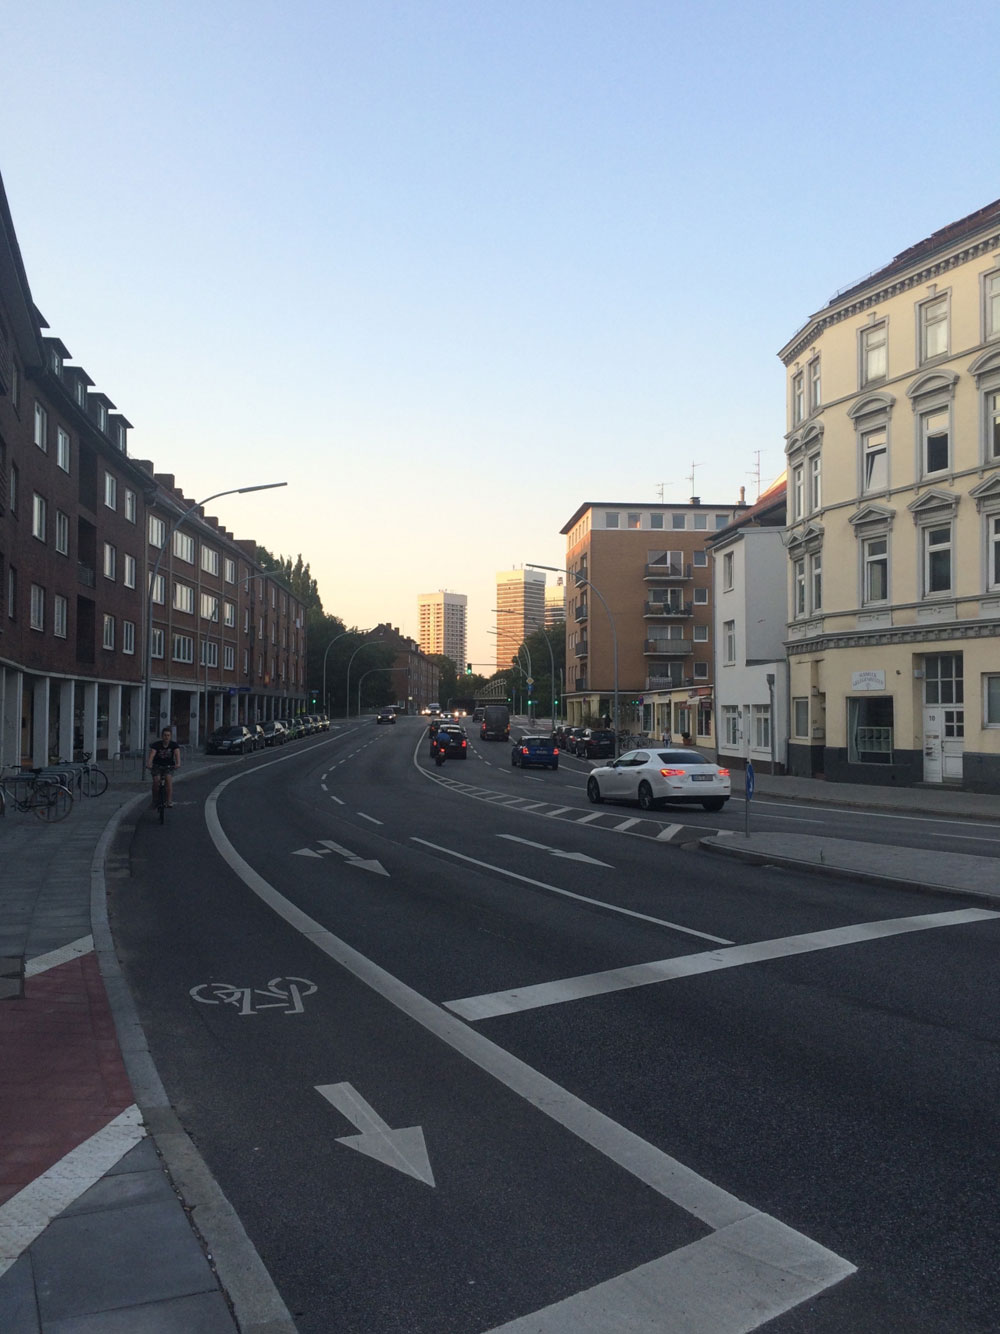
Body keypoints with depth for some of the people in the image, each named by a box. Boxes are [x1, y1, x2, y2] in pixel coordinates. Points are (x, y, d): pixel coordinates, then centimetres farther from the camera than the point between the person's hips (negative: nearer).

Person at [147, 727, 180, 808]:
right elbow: (152, 755, -28)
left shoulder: (174, 745, -11)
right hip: (157, 765, 0)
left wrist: (178, 763, -46)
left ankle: (169, 801, -25)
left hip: (169, 766, 0)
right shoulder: (156, 745, -13)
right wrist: (149, 764, -47)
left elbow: (177, 754, -27)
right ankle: (155, 801, 3)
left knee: (169, 779, -26)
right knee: (156, 781, -18)